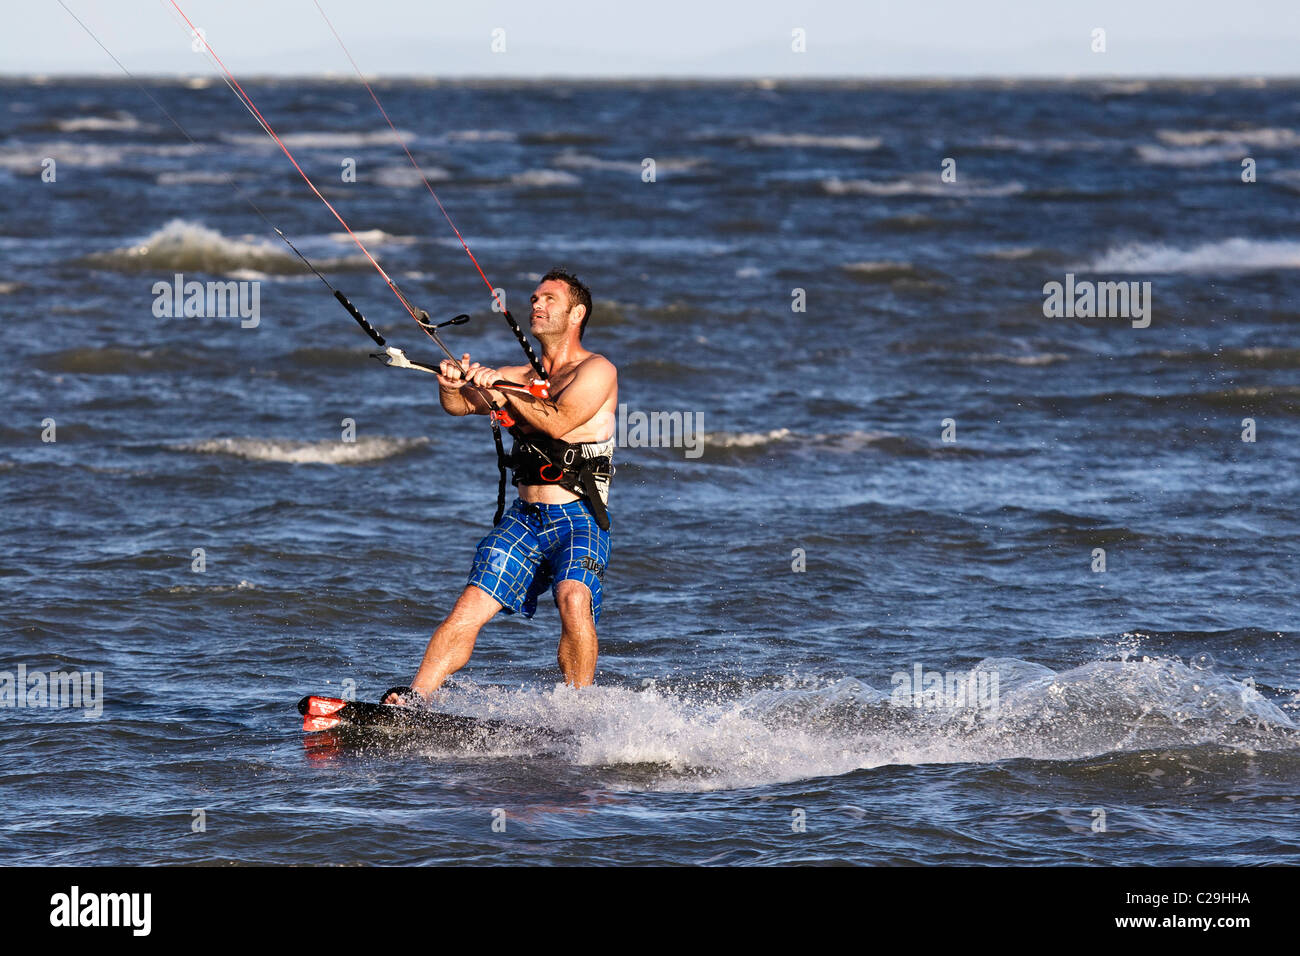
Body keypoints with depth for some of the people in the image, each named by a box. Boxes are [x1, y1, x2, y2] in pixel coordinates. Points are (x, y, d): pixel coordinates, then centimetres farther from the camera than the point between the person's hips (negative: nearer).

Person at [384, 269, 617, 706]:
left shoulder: (596, 371, 0)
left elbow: (557, 424, -15)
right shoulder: (521, 378, 19)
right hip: (524, 518, 5)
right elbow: (460, 405, 6)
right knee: (468, 610, -10)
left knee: (573, 600, -30)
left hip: (579, 520, -5)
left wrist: (499, 389, -15)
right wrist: (451, 385, -16)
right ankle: (413, 699, -13)